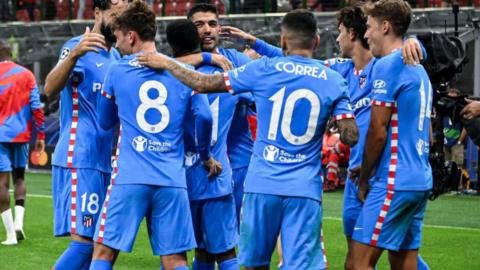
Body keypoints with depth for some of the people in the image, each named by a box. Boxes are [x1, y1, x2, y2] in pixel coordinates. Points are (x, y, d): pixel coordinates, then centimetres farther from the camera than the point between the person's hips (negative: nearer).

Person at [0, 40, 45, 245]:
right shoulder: (26, 74, 2)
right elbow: (36, 107, -2)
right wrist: (41, 136, 3)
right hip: (21, 135, 3)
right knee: (19, 178, 19)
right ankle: (18, 222, 0)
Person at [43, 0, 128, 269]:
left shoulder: (116, 56, 16)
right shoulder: (78, 46, -9)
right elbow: (50, 88, -27)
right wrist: (74, 55, -43)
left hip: (104, 162, 9)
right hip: (80, 160, -8)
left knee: (96, 243, 7)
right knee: (84, 242, -14)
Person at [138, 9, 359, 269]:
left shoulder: (263, 69, -1)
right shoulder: (333, 81, 2)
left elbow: (203, 84, 4)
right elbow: (350, 136, -2)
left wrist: (165, 63, 18)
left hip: (262, 185, 0)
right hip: (305, 190, 0)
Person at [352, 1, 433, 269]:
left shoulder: (388, 65, -10)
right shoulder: (419, 69, 18)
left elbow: (377, 131, -13)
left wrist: (364, 178, -2)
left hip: (394, 181, -9)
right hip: (421, 180, 9)